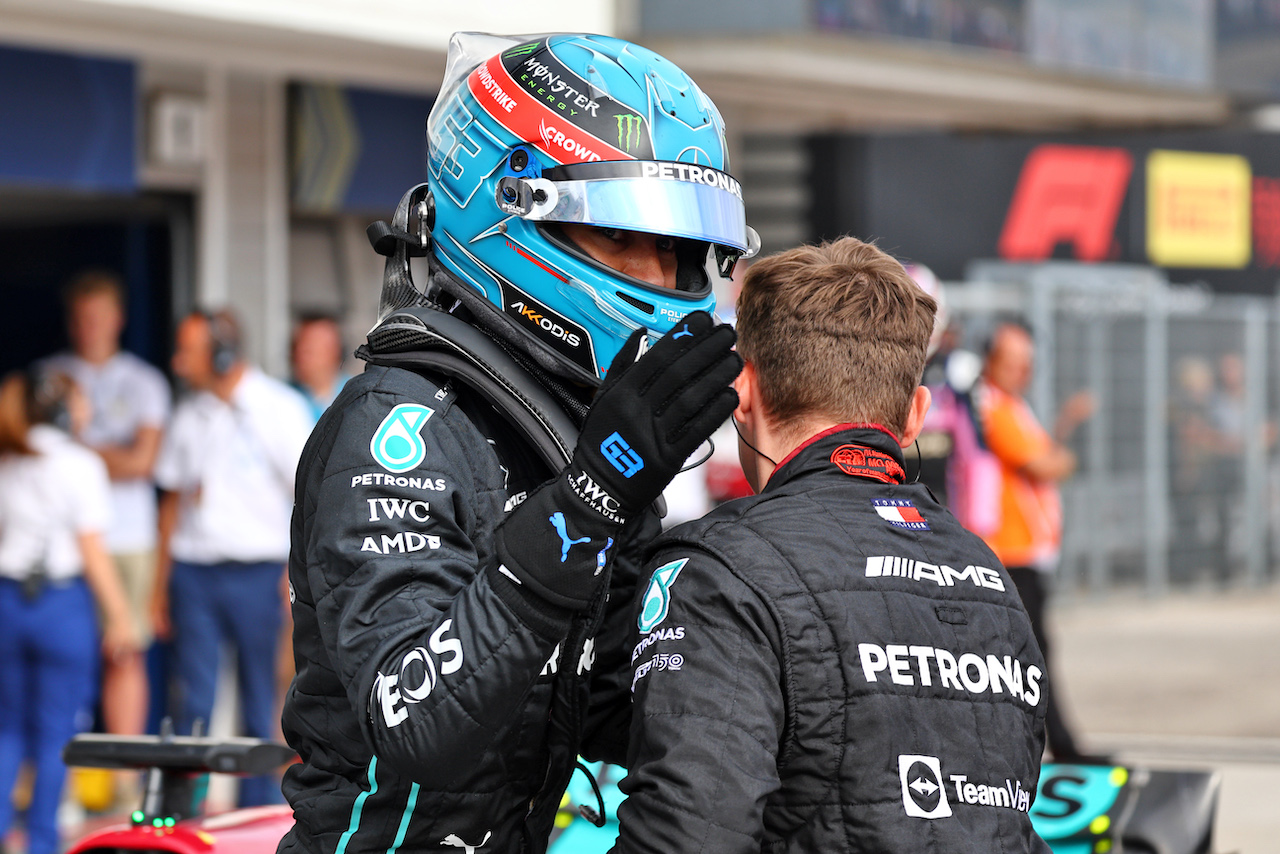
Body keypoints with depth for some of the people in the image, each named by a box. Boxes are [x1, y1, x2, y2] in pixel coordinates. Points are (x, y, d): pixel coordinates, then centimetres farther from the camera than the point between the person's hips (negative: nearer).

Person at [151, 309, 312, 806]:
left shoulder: (279, 408, -2)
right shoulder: (189, 415, 11)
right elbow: (173, 498, 16)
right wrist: (161, 583, 12)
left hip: (256, 572, -3)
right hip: (193, 572, 3)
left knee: (260, 704, 3)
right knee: (193, 700, -3)